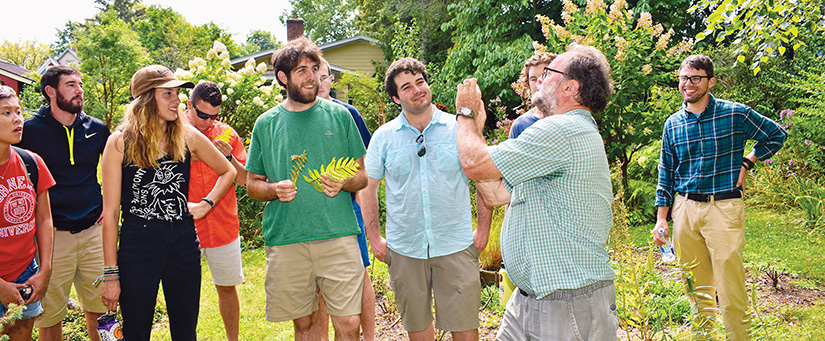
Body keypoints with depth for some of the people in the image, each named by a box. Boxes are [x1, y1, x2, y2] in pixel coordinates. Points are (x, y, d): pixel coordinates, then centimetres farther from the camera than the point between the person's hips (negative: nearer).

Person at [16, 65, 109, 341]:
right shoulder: (30, 129, -4)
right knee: (49, 315, 5)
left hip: (94, 232, 3)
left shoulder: (97, 128, 6)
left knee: (100, 309, 9)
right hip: (51, 235, -3)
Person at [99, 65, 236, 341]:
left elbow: (228, 171, 19)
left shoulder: (187, 136, 3)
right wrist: (110, 273, -5)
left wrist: (207, 204, 4)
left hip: (184, 244, 3)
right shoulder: (120, 142, -4)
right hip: (137, 244, -2)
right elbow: (110, 212, -4)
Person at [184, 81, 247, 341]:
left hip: (224, 228, 2)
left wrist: (229, 158, -14)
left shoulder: (227, 134, 3)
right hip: (185, 229, -2)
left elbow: (244, 179, 4)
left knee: (227, 287, 13)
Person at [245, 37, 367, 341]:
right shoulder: (266, 124, 8)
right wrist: (275, 189, -9)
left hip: (338, 236, -1)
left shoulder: (339, 116, 6)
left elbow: (362, 175, 10)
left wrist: (342, 183, -11)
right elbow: (252, 184, 13)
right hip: (285, 240, 1)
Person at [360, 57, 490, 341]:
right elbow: (368, 187, 9)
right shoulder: (384, 136, 2)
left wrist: (483, 230, 3)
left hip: (456, 246, -1)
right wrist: (374, 238, 5)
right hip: (404, 249, 1)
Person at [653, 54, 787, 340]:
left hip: (724, 208, -3)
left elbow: (777, 135, 13)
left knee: (730, 287, -5)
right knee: (695, 286, 11)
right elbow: (666, 174, 13)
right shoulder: (673, 124, 9)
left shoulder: (735, 113, -1)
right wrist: (661, 217, 8)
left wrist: (746, 164, 3)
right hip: (685, 209, 4)